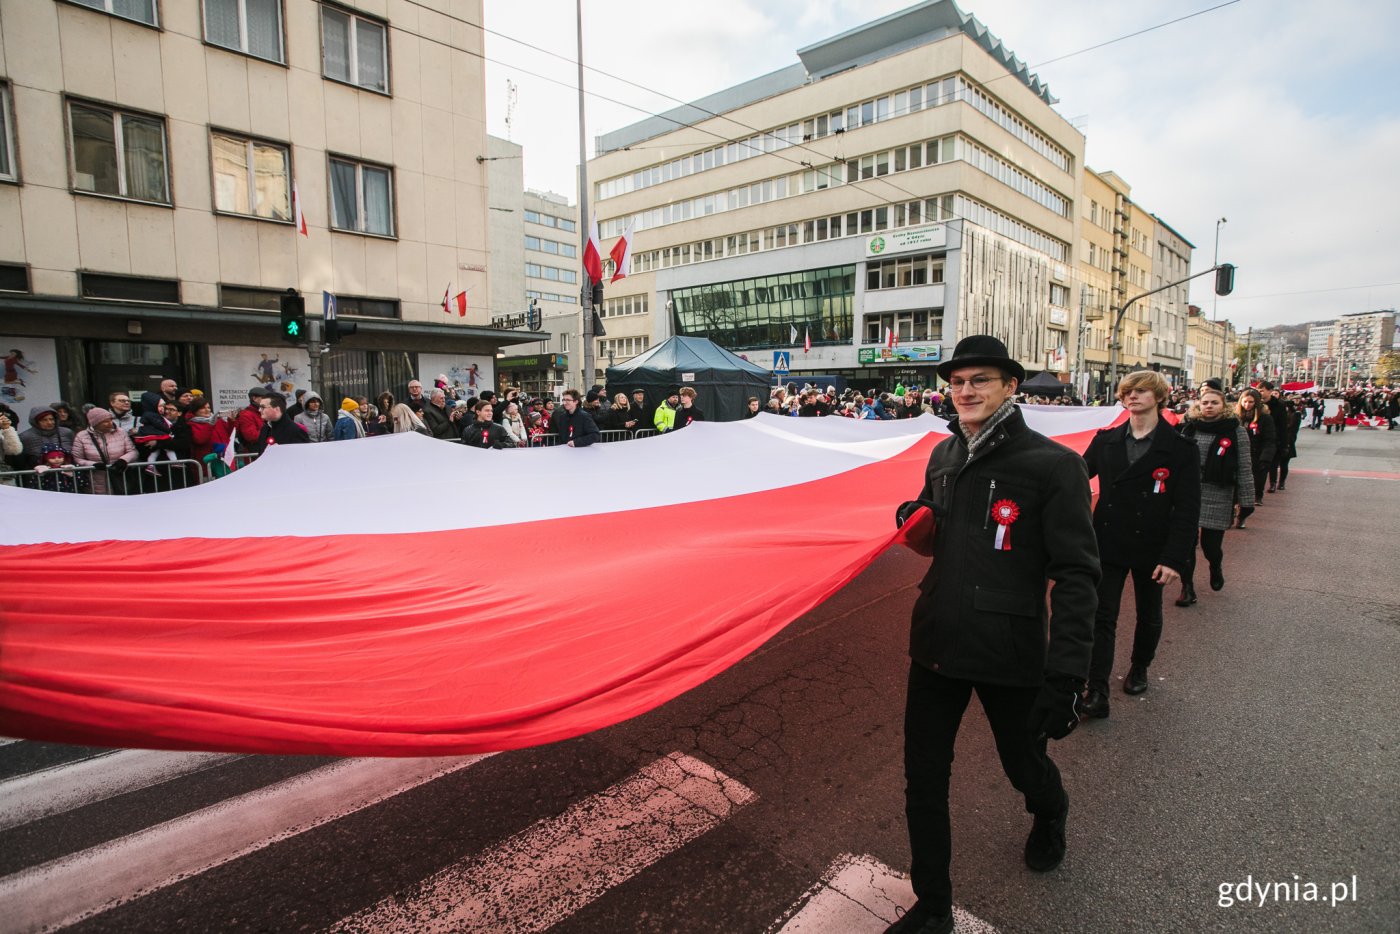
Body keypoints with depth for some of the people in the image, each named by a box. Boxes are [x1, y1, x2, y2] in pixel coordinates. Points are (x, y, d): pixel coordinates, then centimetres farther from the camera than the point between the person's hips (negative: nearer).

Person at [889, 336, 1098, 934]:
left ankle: (1050, 816, 59)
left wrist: (1066, 674, -19)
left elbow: (1076, 574, -15)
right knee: (923, 780, 10)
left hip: (1008, 654, -4)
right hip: (936, 644, 5)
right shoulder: (943, 456, 5)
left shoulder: (1052, 464, -14)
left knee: (1024, 764, 22)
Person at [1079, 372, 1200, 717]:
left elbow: (1187, 509, -10)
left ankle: (1139, 669, 43)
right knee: (1102, 617, -3)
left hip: (1151, 548, -1)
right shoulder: (1106, 441, 1)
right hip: (1109, 544, 1)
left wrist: (1175, 558, -17)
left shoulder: (1179, 449, -8)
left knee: (1148, 615, 19)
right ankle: (1097, 693, -1)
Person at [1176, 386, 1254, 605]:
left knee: (1211, 544, 2)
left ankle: (1216, 567, 37)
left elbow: (1244, 469, -2)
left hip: (1219, 497, -2)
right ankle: (1187, 588, 12)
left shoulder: (1236, 431, -2)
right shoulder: (1189, 428, 5)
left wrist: (1247, 502, -4)